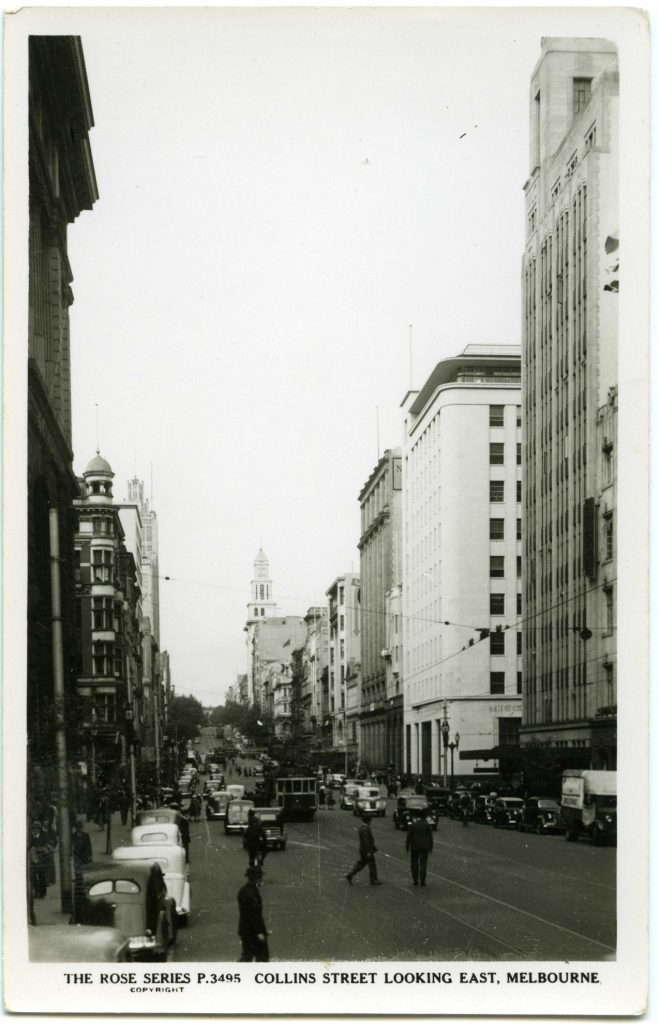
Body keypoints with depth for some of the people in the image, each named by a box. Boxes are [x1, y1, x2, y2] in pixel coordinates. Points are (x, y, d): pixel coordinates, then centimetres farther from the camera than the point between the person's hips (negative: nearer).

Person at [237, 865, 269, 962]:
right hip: (253, 930, -9)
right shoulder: (252, 892, -20)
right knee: (263, 955, 3)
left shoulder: (242, 891, 11)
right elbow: (254, 914, -23)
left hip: (244, 929, 9)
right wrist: (259, 932, -21)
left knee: (247, 955, 11)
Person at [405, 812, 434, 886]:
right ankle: (422, 881, 0)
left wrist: (407, 846, 6)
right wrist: (430, 847, 6)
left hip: (415, 847, 0)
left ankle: (415, 880, 7)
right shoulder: (427, 825, -4)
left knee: (414, 864, 11)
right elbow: (430, 836, -3)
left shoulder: (413, 824, -2)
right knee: (423, 864, 4)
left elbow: (409, 836, -1)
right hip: (424, 847, 0)